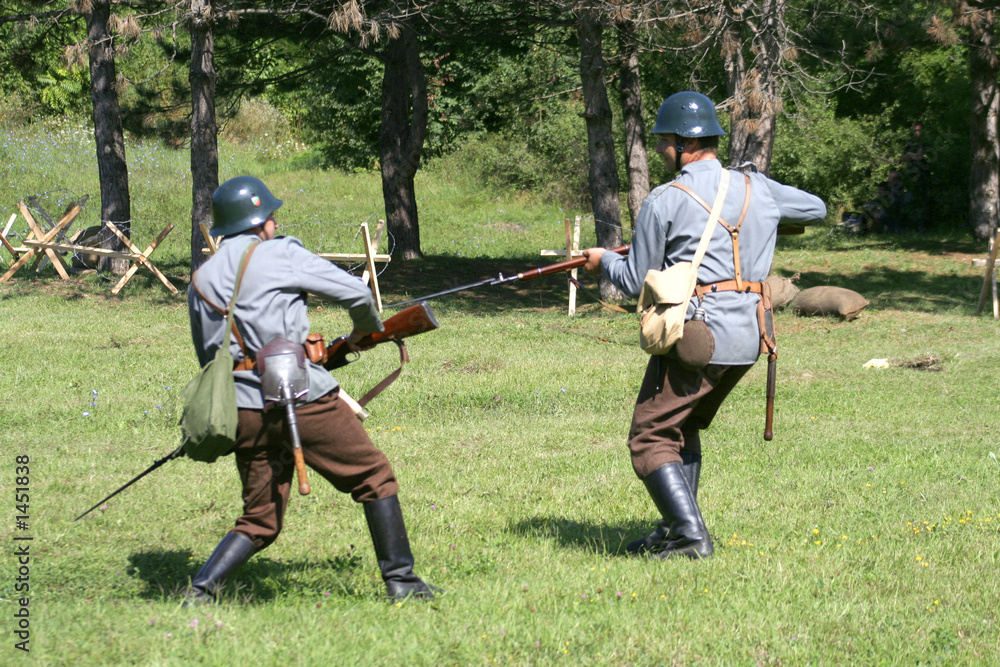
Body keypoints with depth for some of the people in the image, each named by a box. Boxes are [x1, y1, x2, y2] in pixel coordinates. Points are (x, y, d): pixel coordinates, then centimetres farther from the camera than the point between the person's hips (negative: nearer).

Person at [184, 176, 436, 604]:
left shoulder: (199, 283, 15)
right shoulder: (278, 254, 0)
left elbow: (208, 361, 20)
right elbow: (355, 293, 1)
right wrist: (367, 329, 21)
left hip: (245, 411, 5)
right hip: (303, 399, -5)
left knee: (259, 521, 14)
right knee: (375, 479, 9)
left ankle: (201, 589, -2)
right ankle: (401, 581, 7)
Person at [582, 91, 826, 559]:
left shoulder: (664, 201, -7)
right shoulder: (758, 188, 9)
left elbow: (636, 282, 0)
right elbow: (815, 208, 28)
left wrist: (604, 261, 19)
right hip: (747, 336, 7)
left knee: (651, 438, 1)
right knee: (683, 429, 23)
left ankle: (689, 534, -13)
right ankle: (677, 529, 19)